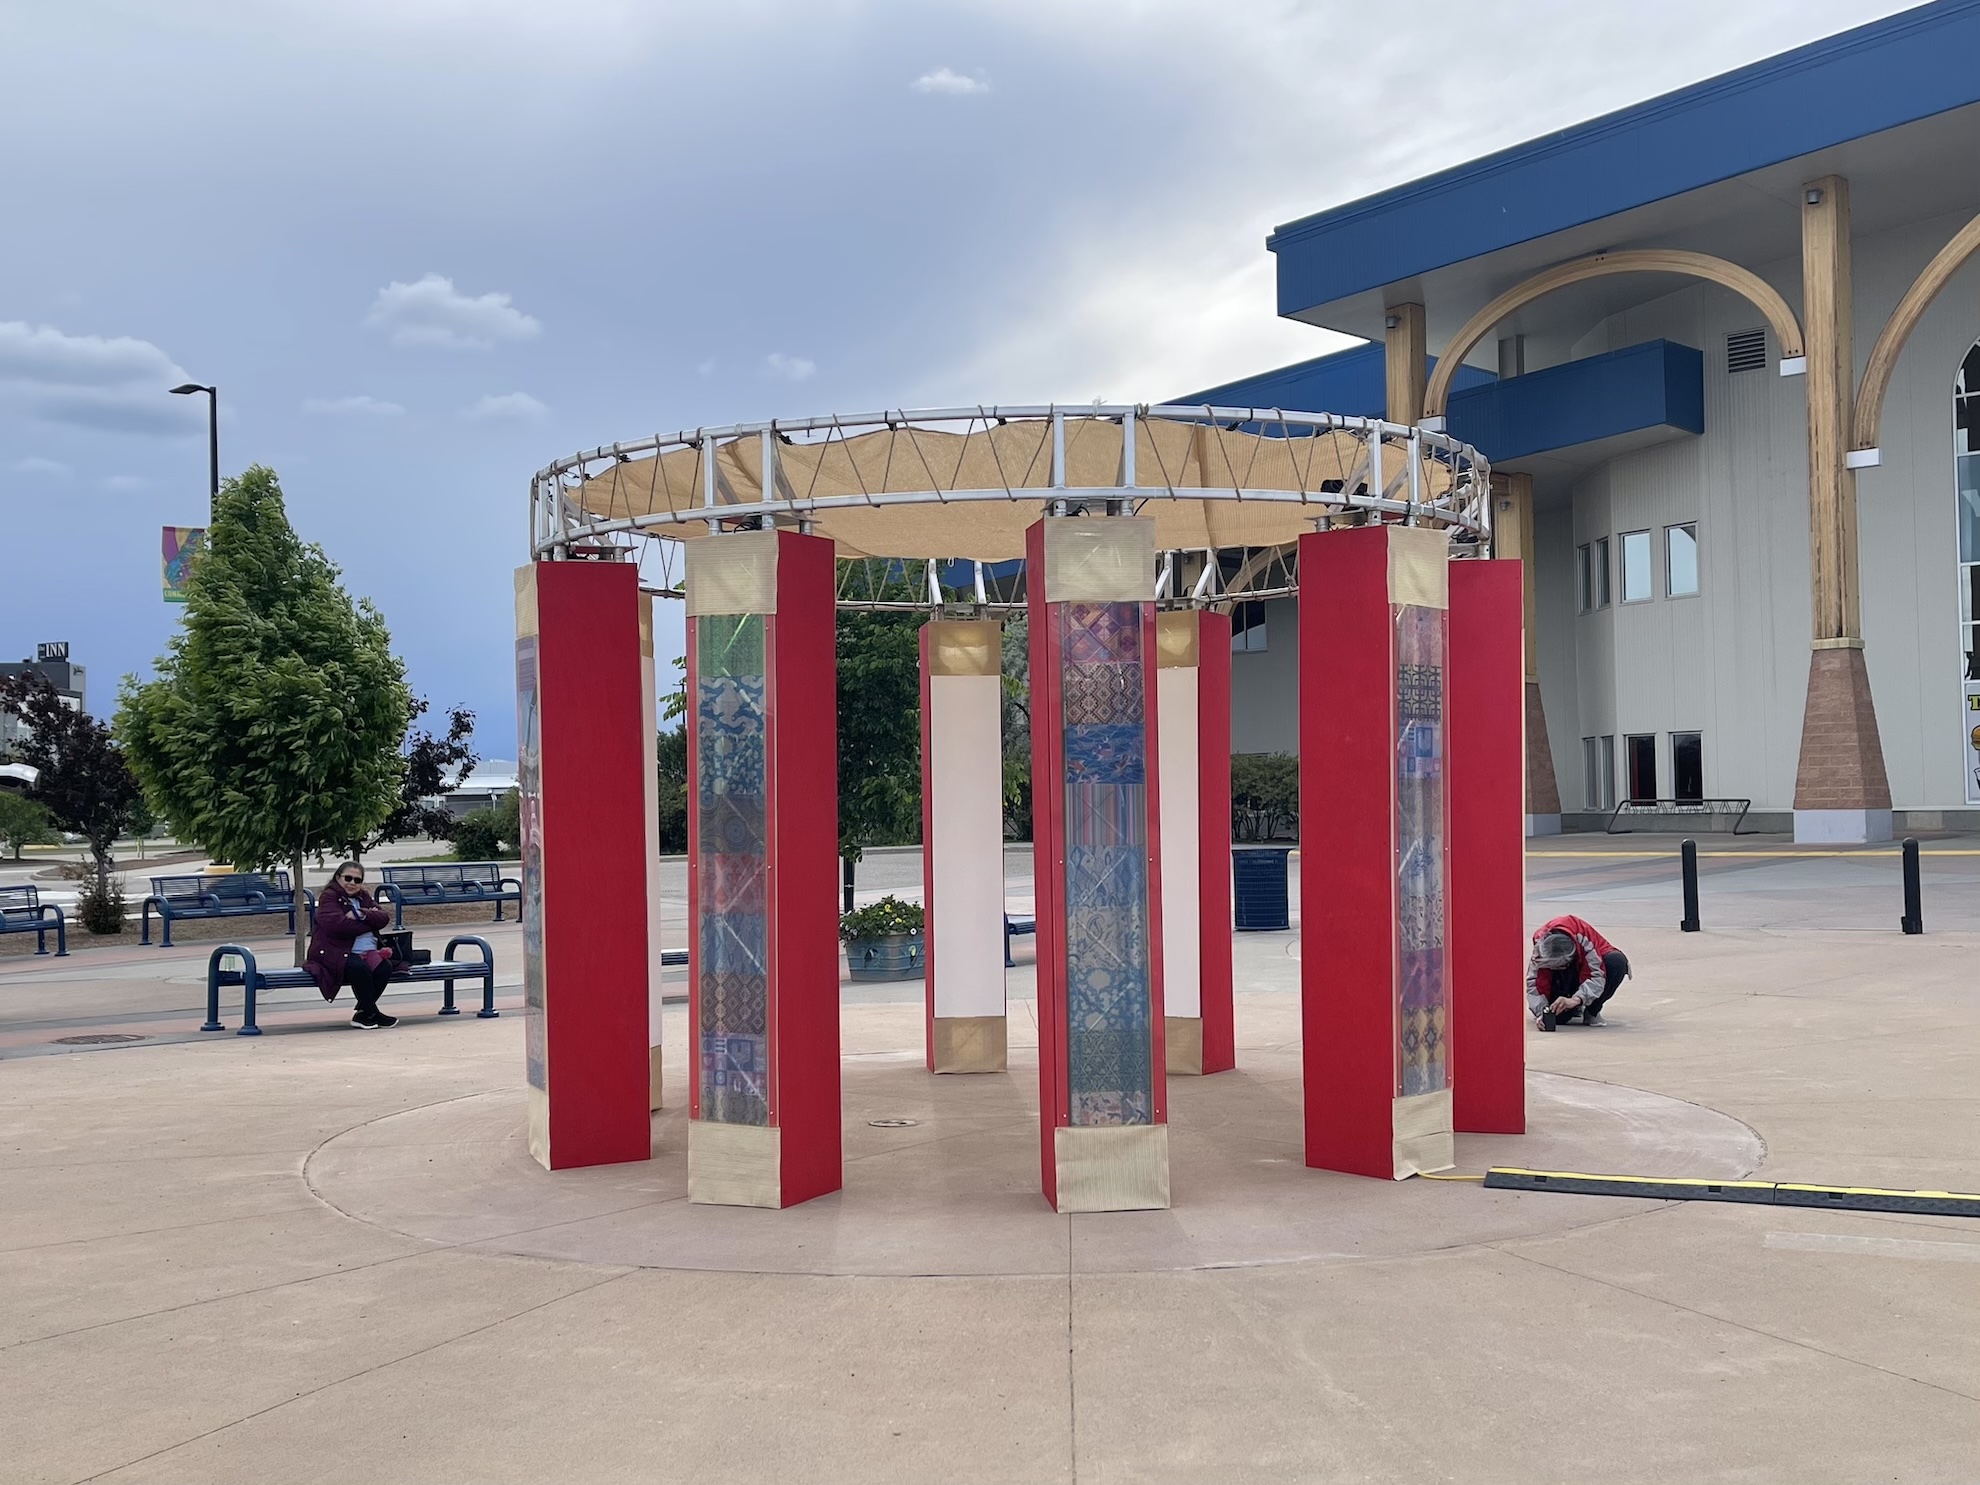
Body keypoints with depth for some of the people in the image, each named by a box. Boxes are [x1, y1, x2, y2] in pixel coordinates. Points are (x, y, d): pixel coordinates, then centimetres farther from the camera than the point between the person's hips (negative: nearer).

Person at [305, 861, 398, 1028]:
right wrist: (370, 921, -7)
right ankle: (371, 1013, -15)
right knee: (361, 969, -34)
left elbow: (384, 917, 6)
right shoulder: (329, 896, 0)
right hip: (336, 953, -6)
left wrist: (362, 914, -13)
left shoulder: (363, 897, 20)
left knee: (384, 967, -23)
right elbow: (337, 925, -19)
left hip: (366, 952, 6)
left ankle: (363, 1014, -9)